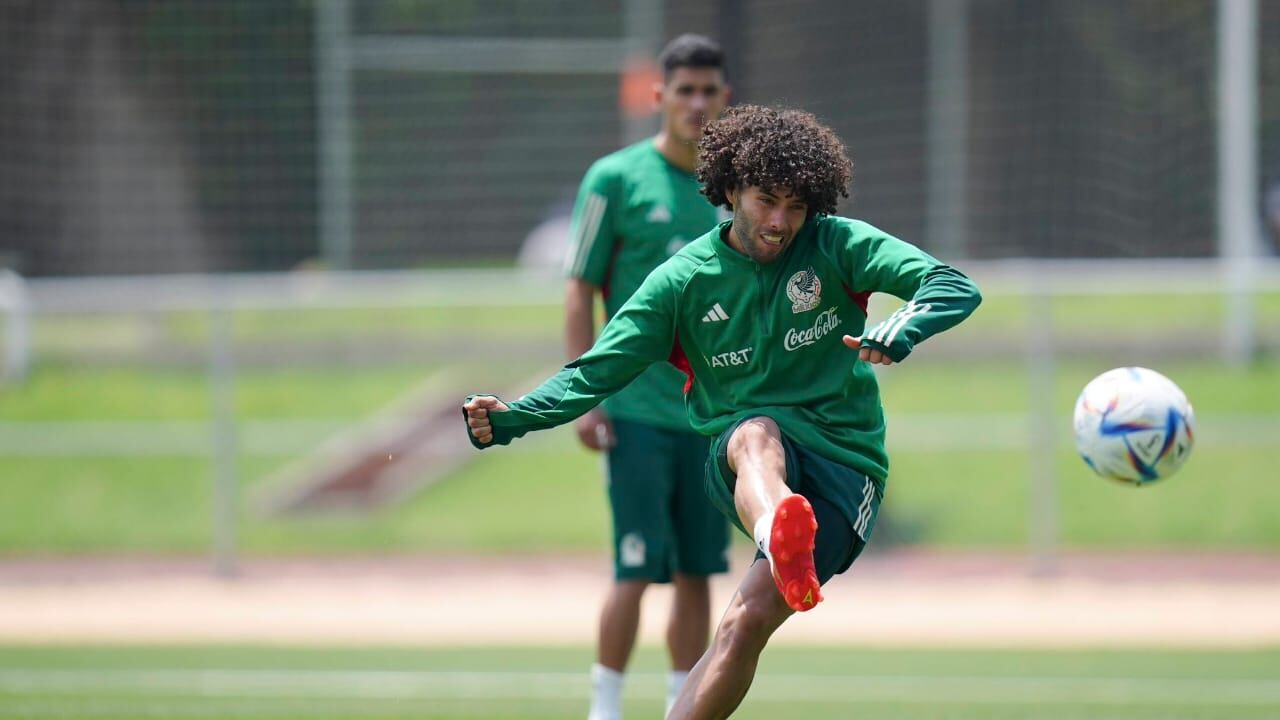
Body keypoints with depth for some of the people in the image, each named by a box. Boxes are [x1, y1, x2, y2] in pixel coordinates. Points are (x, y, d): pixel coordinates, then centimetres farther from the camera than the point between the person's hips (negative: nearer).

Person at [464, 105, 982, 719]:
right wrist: (511, 420, -14)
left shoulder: (837, 246, 0)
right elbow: (597, 373, 3)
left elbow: (953, 287, -10)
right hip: (744, 462, 0)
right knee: (757, 433, -39)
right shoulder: (682, 281, 4)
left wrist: (899, 331, -32)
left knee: (747, 620, -24)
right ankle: (778, 533, -75)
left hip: (843, 467, 0)